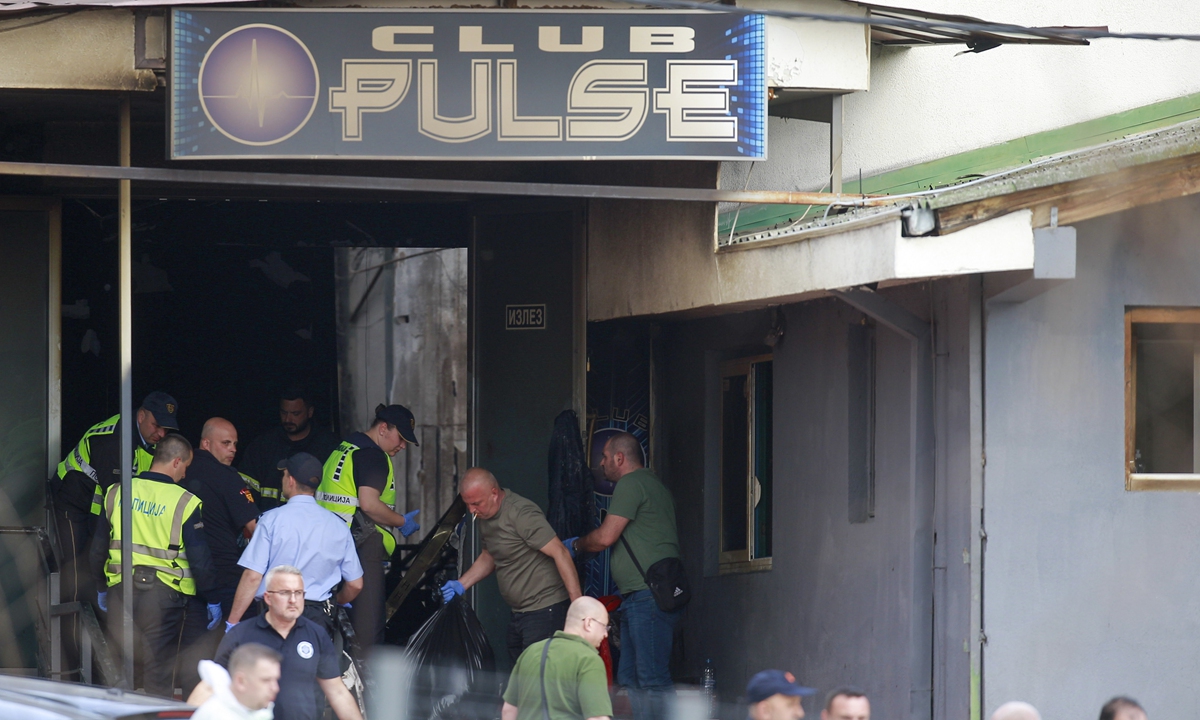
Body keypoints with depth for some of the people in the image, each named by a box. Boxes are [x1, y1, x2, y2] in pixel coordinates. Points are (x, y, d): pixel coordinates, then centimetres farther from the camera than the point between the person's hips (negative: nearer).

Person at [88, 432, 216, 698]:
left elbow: (98, 548, 11)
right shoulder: (184, 502, -9)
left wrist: (101, 587, 24)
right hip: (163, 593, -4)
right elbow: (199, 558, -8)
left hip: (120, 588, 4)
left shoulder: (116, 493, 4)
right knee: (160, 669, 2)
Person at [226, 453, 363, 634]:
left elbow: (252, 577, -8)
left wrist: (232, 623, -3)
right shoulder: (338, 526, 6)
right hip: (319, 618, 3)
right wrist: (335, 603, 34)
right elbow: (355, 584, 11)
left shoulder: (272, 519, -4)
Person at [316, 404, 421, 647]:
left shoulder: (341, 450, 19)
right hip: (362, 547, -9)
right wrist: (402, 521, -7)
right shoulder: (372, 456, -10)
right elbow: (368, 503, -21)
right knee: (367, 625, -7)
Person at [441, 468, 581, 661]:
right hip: (519, 614, 10)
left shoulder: (522, 513, -18)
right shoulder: (486, 515, 11)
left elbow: (560, 553, -22)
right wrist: (461, 585, 14)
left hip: (545, 610, -10)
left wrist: (577, 603, -26)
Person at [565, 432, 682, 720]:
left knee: (652, 678, -14)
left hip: (649, 596, -11)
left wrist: (576, 545, 7)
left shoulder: (630, 484, -7)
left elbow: (606, 537, -11)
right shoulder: (651, 484, 25)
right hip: (638, 598, 11)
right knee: (629, 679, 10)